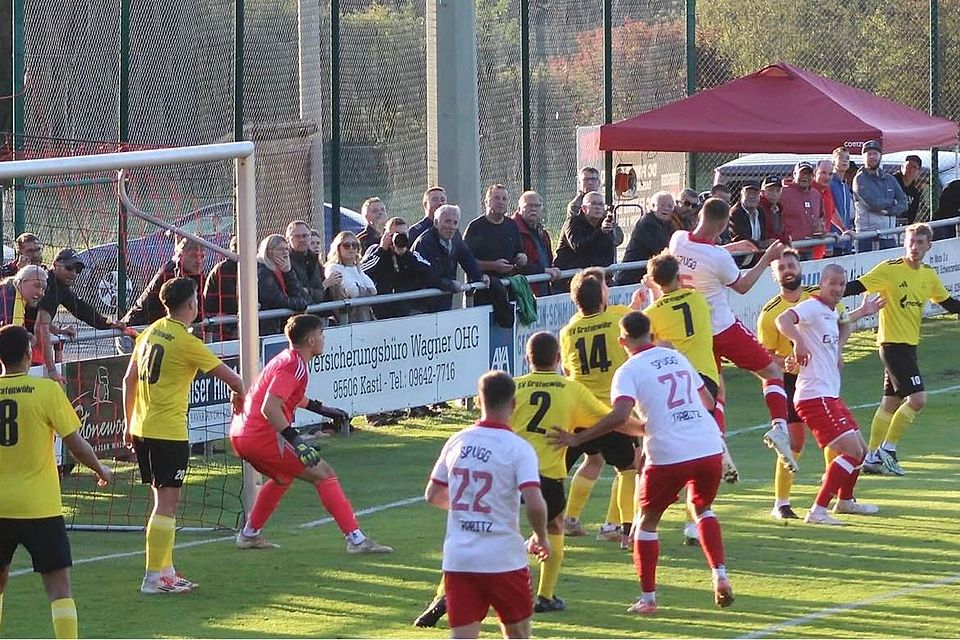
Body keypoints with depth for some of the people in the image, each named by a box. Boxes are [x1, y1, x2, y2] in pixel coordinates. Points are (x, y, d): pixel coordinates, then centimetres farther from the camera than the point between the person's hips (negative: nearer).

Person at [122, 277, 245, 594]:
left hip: (141, 430, 8)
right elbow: (231, 378, -9)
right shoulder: (186, 342, -13)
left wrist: (129, 423, 22)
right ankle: (154, 577, -7)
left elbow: (129, 380, 14)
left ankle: (166, 571, 21)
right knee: (166, 503, -4)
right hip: (169, 432, -8)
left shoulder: (149, 333, 8)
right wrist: (239, 394, 13)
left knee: (163, 501, 17)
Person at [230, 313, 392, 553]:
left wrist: (321, 408, 43)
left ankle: (249, 534, 38)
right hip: (262, 436, -10)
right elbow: (269, 408, -26)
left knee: (283, 476, 35)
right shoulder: (294, 367, -14)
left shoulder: (286, 359, 17)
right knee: (324, 474, -8)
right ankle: (356, 539, -15)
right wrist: (295, 441, -30)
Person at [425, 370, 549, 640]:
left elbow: (432, 495, 15)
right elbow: (534, 504, -20)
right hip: (504, 559, -3)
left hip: (457, 559, 3)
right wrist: (541, 538, -1)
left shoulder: (456, 442, 5)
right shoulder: (518, 448, -10)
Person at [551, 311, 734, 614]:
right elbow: (707, 400, 26)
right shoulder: (678, 358, 17)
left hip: (668, 454, -5)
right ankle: (720, 576, 13)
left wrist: (576, 439, -16)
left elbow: (620, 415, -19)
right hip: (709, 448, 5)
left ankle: (647, 598, 12)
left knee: (647, 520, 15)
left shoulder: (629, 371, -3)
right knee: (702, 509, 29)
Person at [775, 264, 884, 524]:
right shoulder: (812, 307, -11)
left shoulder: (832, 313, 18)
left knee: (860, 449, 20)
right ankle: (818, 511, -17)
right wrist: (798, 342, -43)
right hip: (814, 396, -10)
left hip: (831, 395, 10)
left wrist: (861, 312, 46)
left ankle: (845, 501, 41)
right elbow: (782, 320, -31)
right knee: (852, 451, -16)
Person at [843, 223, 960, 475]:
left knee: (891, 403, 11)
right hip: (893, 343, -8)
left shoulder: (929, 275, 10)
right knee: (917, 398, -14)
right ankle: (887, 449, -3)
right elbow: (858, 286, -17)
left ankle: (873, 457, 17)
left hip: (909, 345, 8)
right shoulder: (890, 269, -12)